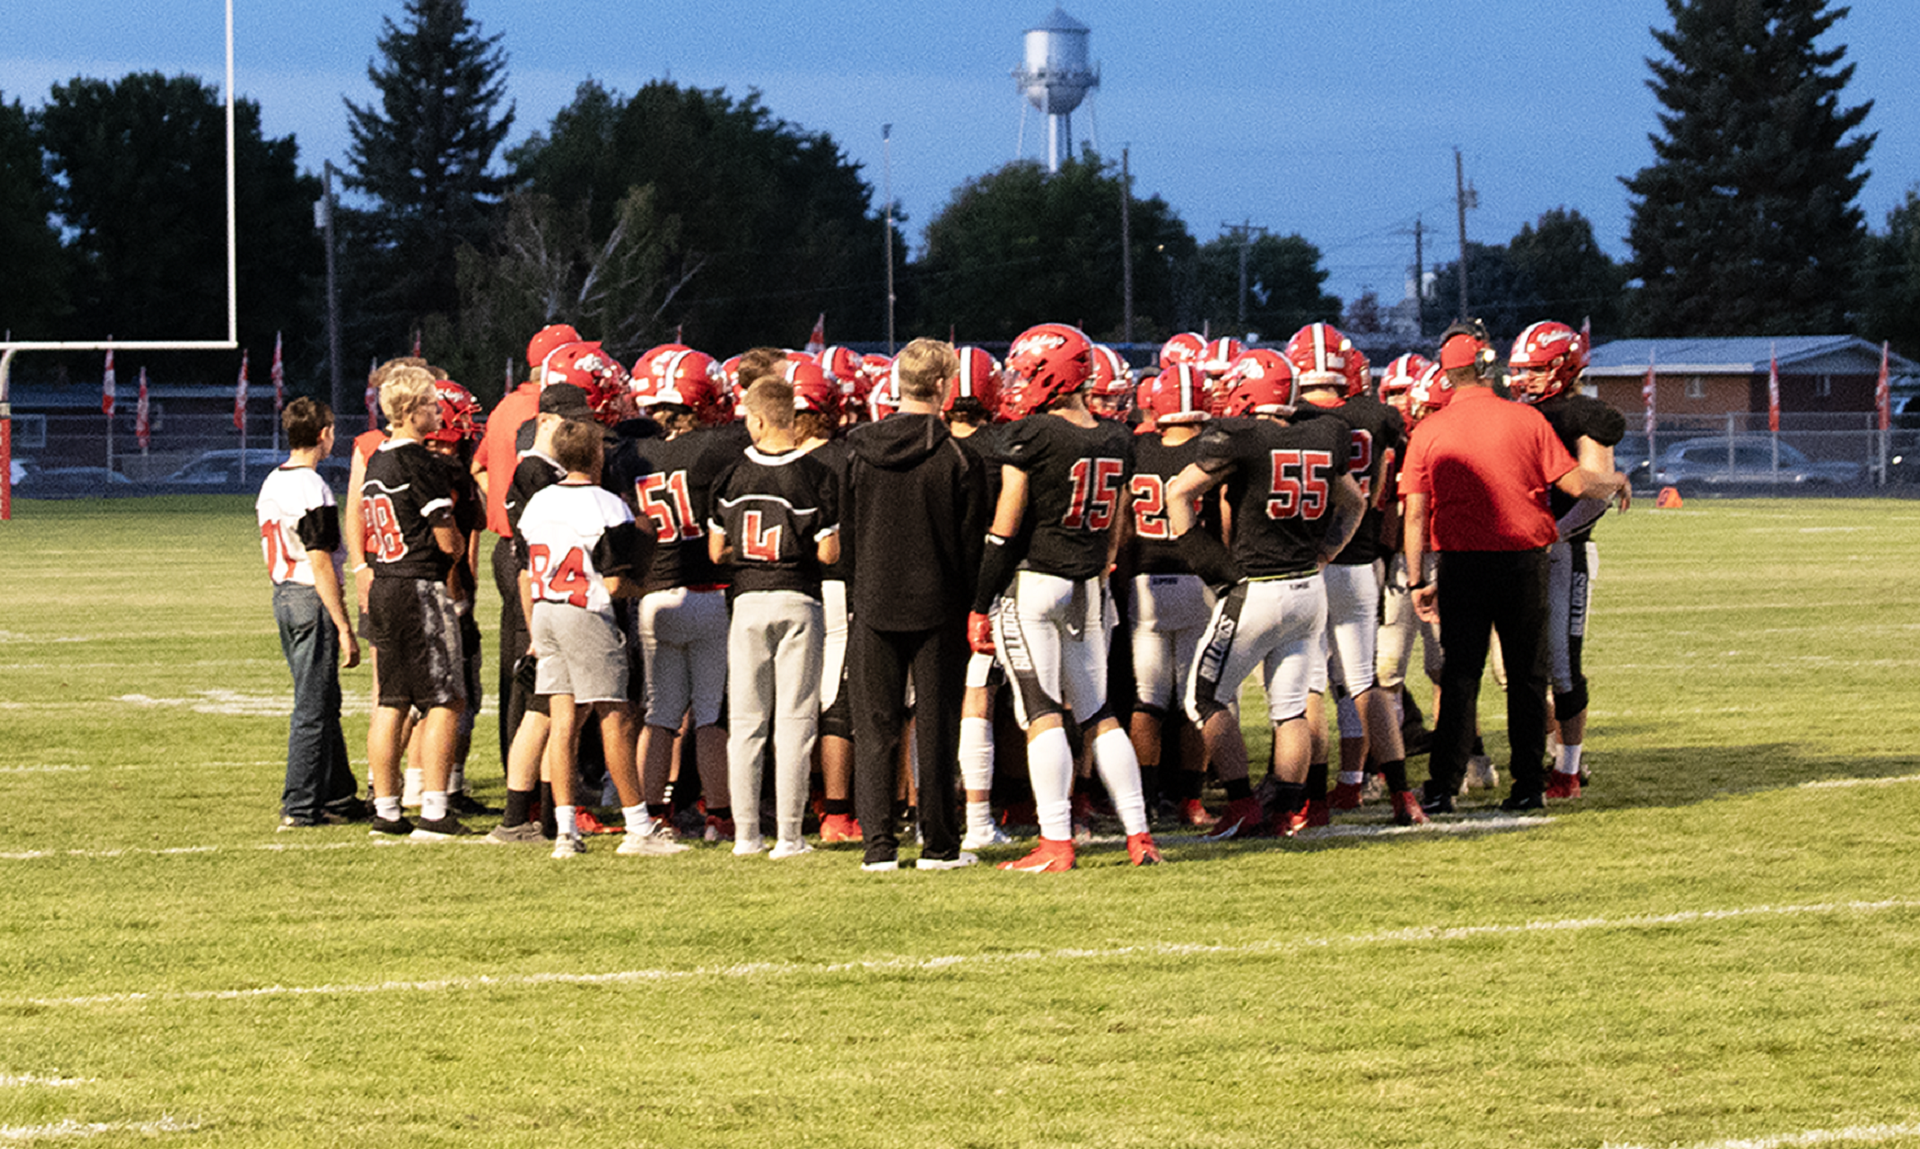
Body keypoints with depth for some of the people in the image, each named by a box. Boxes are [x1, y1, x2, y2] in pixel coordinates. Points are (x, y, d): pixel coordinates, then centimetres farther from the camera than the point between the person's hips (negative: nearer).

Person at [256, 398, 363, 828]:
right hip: (312, 601, -9)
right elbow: (320, 564, -19)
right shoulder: (311, 488, -17)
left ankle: (340, 796, 26)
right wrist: (344, 628, -17)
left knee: (324, 702, 18)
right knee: (313, 709, -2)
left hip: (283, 596, 9)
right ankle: (300, 807, 1)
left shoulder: (272, 483, 11)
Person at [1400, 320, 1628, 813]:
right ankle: (1527, 785, 12)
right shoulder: (1525, 420, -5)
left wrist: (1417, 581, 3)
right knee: (1526, 676, 10)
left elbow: (1416, 515, -2)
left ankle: (1443, 786, -1)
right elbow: (1574, 484, -3)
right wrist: (1615, 483, 17)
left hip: (1460, 564, 1)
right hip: (1522, 562, -1)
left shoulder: (1428, 432, -2)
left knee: (1459, 677, 5)